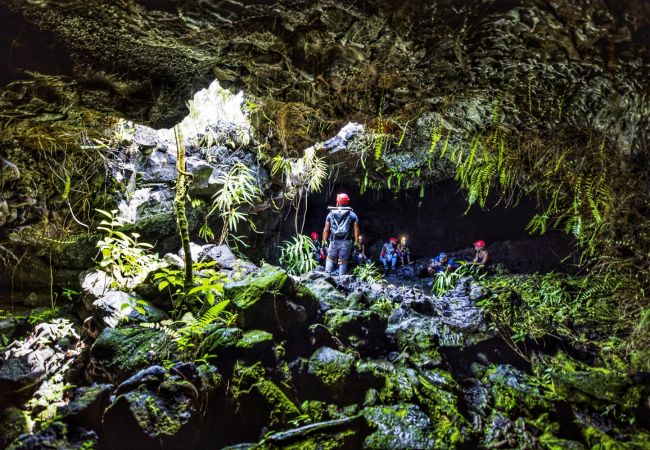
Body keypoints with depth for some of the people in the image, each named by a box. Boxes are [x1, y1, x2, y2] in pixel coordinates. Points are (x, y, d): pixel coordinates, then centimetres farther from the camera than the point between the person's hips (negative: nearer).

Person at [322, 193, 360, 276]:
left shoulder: (331, 214, 7)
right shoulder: (352, 215, 3)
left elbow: (326, 229, 5)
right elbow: (356, 230, -2)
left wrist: (324, 241, 9)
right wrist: (356, 242, 1)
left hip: (334, 241, 1)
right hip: (346, 241, -1)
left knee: (330, 259, 17)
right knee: (343, 261, 6)